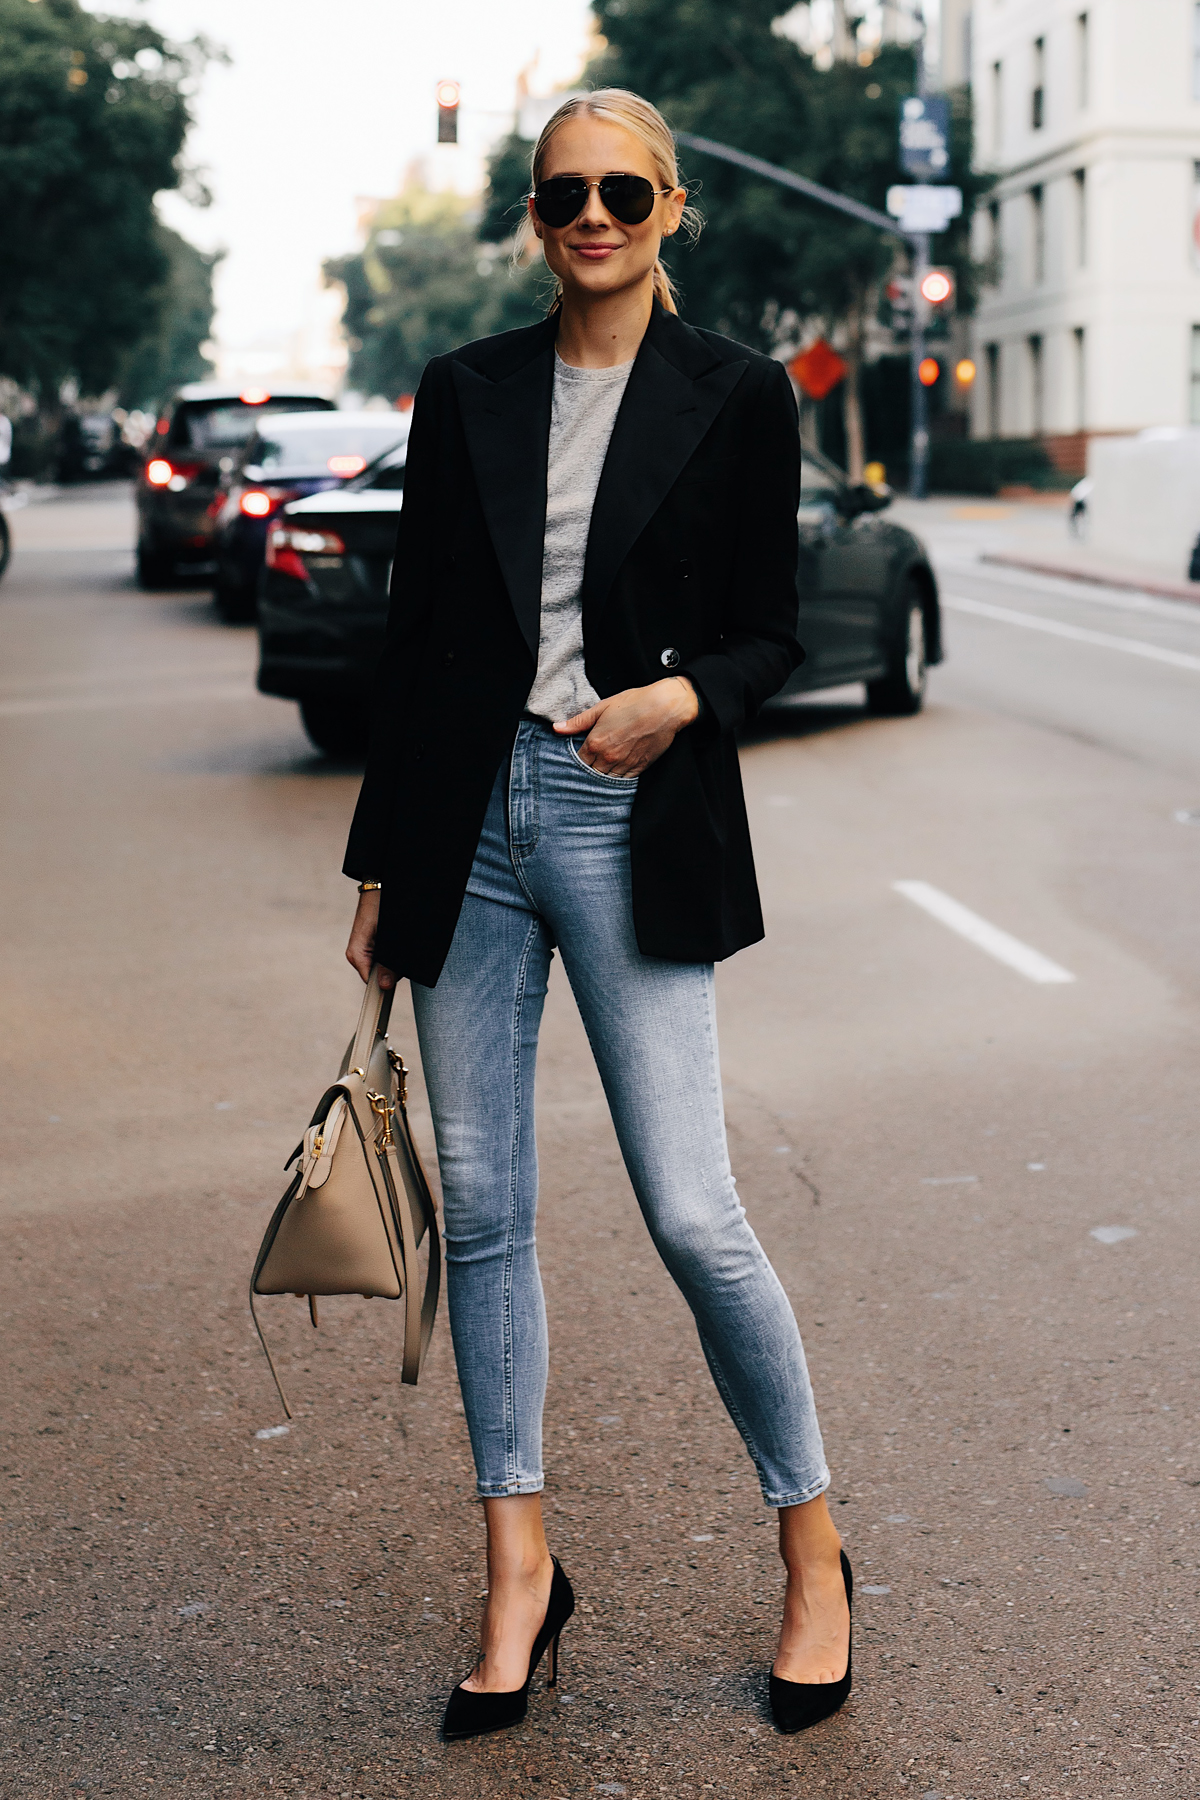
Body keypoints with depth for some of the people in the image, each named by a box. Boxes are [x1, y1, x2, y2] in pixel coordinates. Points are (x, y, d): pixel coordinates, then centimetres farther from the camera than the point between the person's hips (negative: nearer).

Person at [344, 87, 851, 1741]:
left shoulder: (738, 399, 1)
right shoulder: (466, 393, 9)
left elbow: (768, 632, 5)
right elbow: (416, 633, 10)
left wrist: (683, 696, -17)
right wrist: (381, 864, 10)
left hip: (634, 820, -3)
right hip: (470, 815, 4)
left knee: (692, 1213, -6)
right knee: (481, 1208, 7)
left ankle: (816, 1552, 15)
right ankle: (520, 1571, 22)